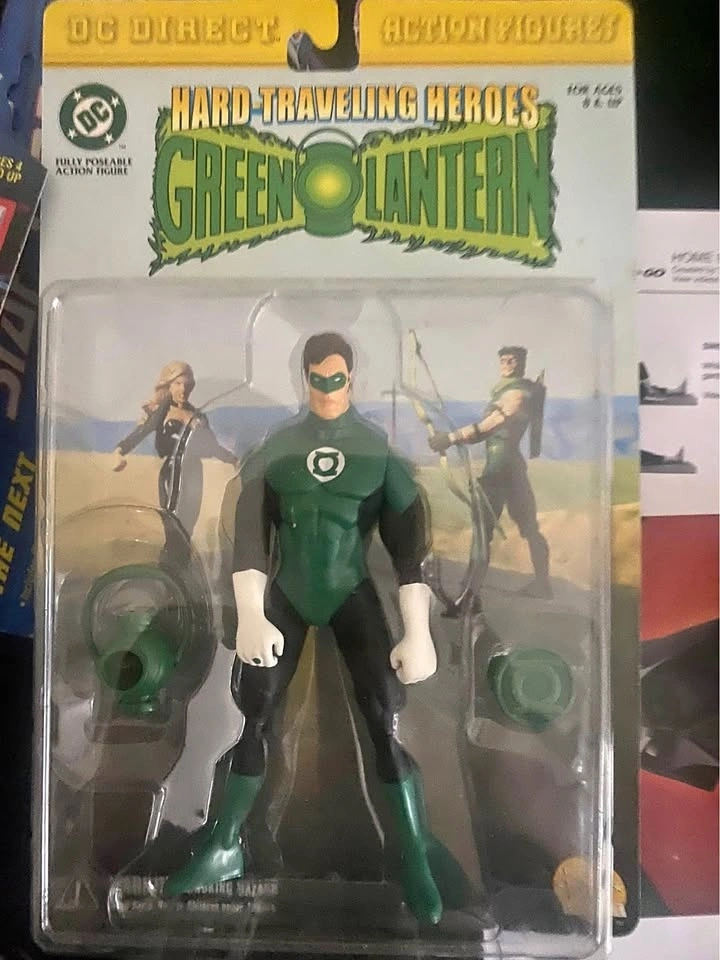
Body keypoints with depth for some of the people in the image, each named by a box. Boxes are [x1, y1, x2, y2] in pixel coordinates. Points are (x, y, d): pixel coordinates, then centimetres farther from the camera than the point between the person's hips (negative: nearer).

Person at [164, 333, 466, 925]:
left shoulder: (380, 448, -4)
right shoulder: (276, 446, -2)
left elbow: (409, 540, -6)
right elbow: (250, 531, -4)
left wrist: (419, 632, -13)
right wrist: (251, 616, -14)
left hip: (352, 593, -1)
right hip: (287, 593, 2)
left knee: (386, 720, -10)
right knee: (252, 715, 3)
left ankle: (416, 859, 8)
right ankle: (226, 848, 23)